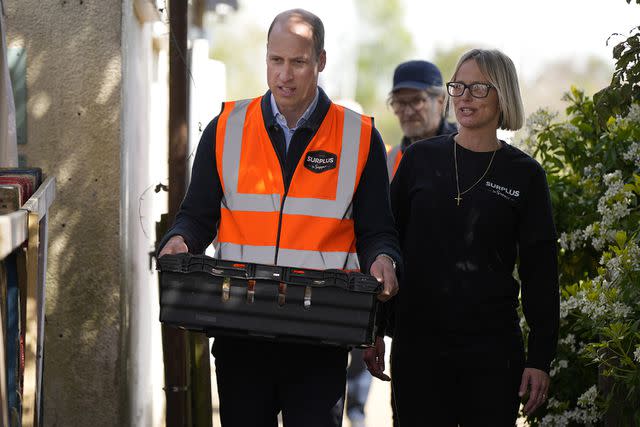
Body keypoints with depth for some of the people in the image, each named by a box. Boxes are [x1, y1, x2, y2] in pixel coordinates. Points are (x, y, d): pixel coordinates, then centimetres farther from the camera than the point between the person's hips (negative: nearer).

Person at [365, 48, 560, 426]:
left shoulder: (524, 175, 1)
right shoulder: (421, 158, 4)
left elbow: (540, 271, 2)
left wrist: (540, 358, -2)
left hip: (492, 346, -1)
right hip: (418, 340, 1)